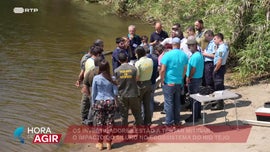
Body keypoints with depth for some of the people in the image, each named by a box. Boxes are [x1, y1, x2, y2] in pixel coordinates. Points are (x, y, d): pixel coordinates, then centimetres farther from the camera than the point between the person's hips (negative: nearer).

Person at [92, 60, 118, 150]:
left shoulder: (96, 78, -7)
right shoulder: (112, 79, -4)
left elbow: (93, 92, -2)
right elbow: (115, 93, 0)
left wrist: (93, 103, 8)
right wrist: (115, 102, 14)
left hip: (99, 102, -1)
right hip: (110, 102, 1)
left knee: (99, 124, 8)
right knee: (109, 124, 8)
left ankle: (100, 143, 14)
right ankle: (108, 143, 13)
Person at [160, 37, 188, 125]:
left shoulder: (167, 55, -14)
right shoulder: (184, 55, 0)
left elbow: (162, 70, -15)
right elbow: (185, 69, 9)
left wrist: (162, 80, -3)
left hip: (169, 82, -5)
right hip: (179, 82, 5)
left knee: (168, 102, 2)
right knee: (177, 102, 14)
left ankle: (169, 121, 5)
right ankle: (177, 120, 20)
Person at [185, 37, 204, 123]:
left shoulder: (195, 56, -21)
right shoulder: (199, 54, 11)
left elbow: (193, 69, -23)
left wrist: (188, 78, -12)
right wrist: (189, 77, 14)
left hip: (194, 79, -10)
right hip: (198, 78, 10)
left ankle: (194, 117, 4)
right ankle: (198, 114, 27)